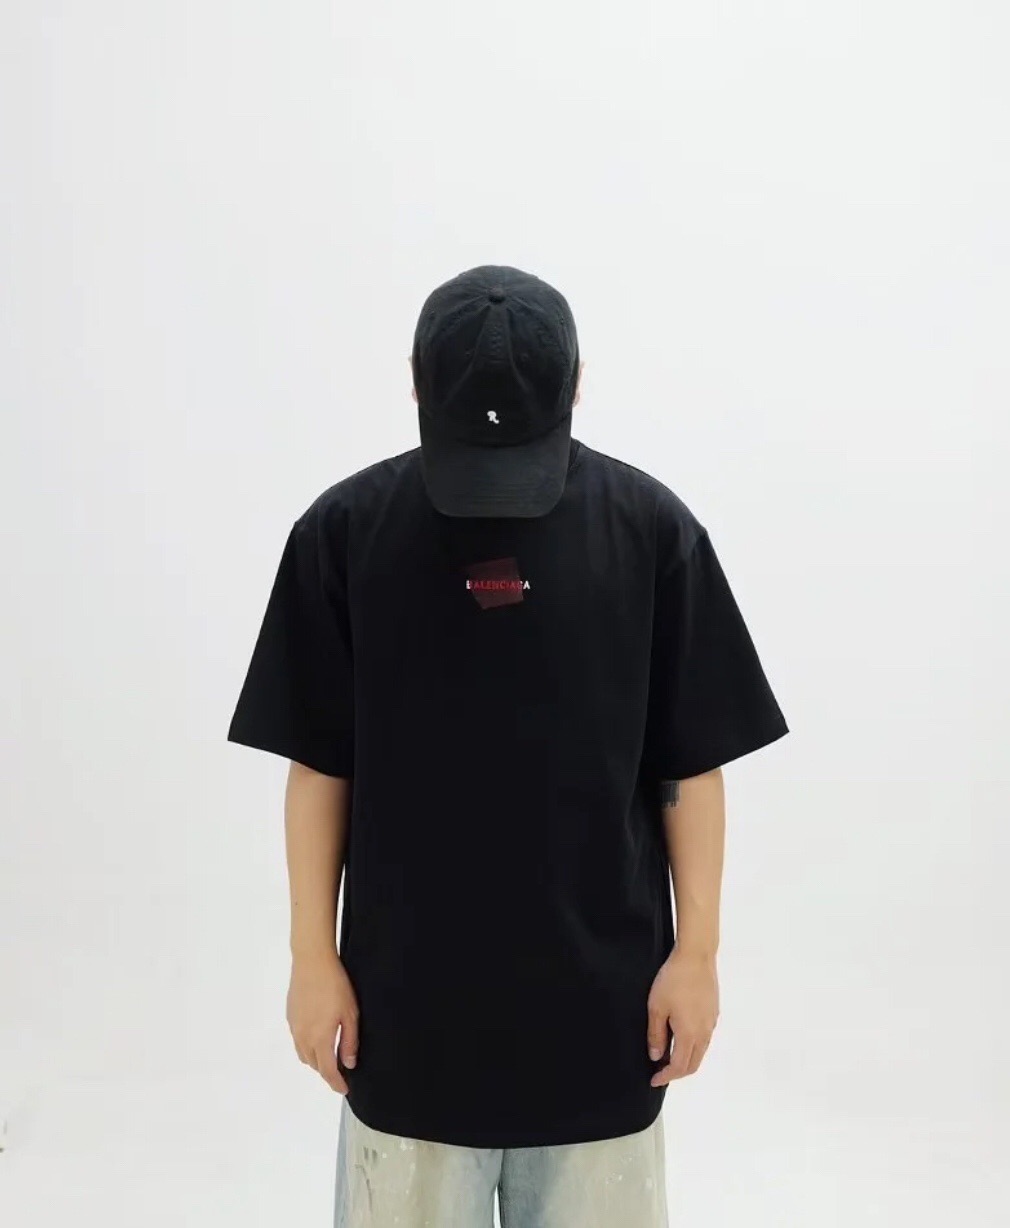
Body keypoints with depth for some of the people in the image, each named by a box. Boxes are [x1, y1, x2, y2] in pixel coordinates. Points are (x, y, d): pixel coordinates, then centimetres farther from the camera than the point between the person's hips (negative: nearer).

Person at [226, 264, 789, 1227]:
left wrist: (696, 948, -2)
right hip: (405, 991, 0)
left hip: (600, 989, 1)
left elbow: (690, 766, -2)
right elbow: (319, 767, -2)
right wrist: (314, 954, -1)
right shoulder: (342, 533, -7)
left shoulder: (653, 530, -7)